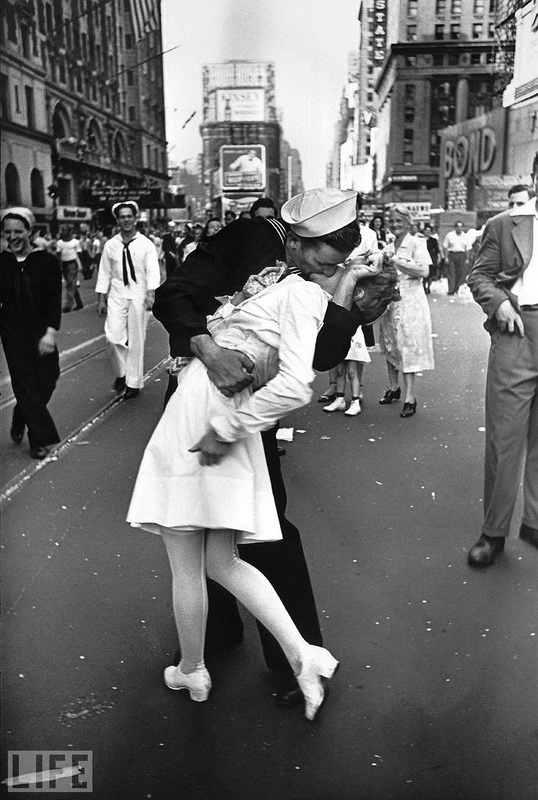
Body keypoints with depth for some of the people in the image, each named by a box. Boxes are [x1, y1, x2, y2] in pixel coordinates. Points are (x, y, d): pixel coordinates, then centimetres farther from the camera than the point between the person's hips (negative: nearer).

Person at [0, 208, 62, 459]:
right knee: (25, 384, 0)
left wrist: (50, 332, -18)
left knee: (47, 379, 5)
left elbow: (55, 299, -9)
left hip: (41, 332, 0)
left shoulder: (47, 261, -5)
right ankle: (40, 438, 12)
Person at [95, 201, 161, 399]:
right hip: (116, 296, 2)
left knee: (136, 340, 3)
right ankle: (120, 373, 16)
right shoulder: (110, 245, 6)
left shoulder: (146, 244, -1)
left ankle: (134, 383, 16)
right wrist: (101, 300, 5)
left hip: (138, 297, -2)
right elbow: (104, 274, 9)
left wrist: (151, 294, -24)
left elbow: (153, 271, -9)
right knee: (113, 336, -10)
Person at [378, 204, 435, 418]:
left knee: (408, 347, -8)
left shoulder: (416, 243, -4)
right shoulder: (388, 247, 14)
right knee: (390, 346, 12)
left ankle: (410, 398, -5)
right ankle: (394, 388, 28)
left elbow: (424, 271, -17)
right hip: (389, 301, 6)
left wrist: (397, 260, -16)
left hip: (409, 302, -6)